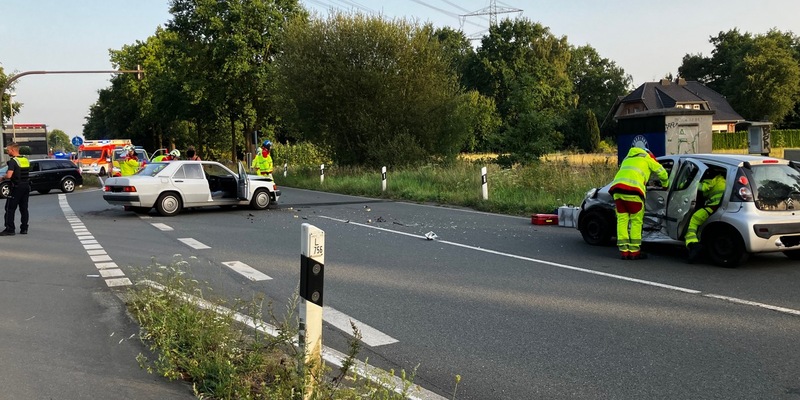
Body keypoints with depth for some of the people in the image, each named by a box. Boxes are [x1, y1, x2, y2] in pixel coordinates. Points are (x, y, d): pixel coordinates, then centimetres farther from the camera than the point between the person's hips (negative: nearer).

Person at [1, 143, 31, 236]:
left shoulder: (13, 161, -13)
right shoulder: (26, 160, 10)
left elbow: (9, 175, -22)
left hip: (16, 187, -7)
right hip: (26, 186, 7)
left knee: (10, 209, 0)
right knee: (24, 208, 11)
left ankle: (10, 229, -1)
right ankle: (24, 228, 13)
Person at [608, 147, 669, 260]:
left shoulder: (627, 158, 36)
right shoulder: (646, 158, 21)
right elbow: (662, 173, 27)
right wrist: (665, 185, 46)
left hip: (617, 187, 5)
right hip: (632, 188, -5)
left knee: (622, 220, 8)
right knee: (636, 221, 4)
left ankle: (624, 251, 6)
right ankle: (634, 251, 5)